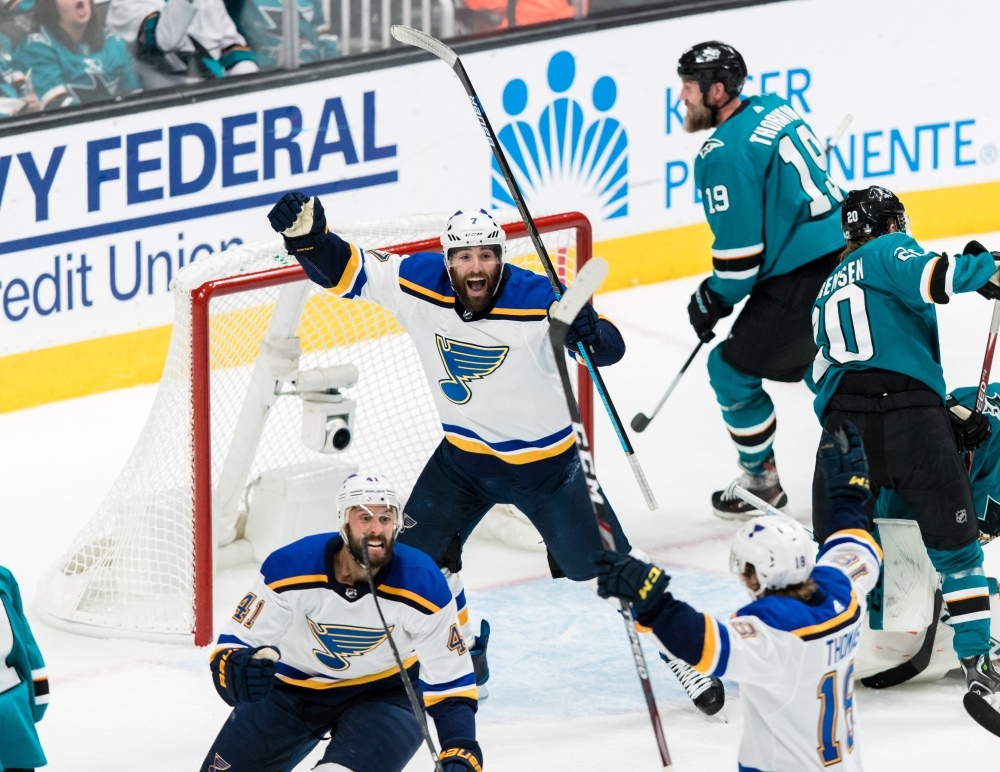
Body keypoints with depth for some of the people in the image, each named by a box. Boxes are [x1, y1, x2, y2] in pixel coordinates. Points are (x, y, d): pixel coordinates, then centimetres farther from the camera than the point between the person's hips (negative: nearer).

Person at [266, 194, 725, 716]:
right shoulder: (418, 284, -16)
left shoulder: (537, 300, -25)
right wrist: (307, 235, -31)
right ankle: (464, 651, 24)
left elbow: (610, 348, -22)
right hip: (463, 456, 4)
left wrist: (590, 332, -45)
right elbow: (345, 270, -12)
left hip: (544, 462, -4)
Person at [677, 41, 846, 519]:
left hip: (799, 281, -9)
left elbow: (740, 250, -17)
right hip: (844, 254, 9)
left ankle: (762, 483, 16)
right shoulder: (773, 109, 9)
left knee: (732, 370, 6)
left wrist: (712, 301, 1)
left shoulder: (724, 154, -18)